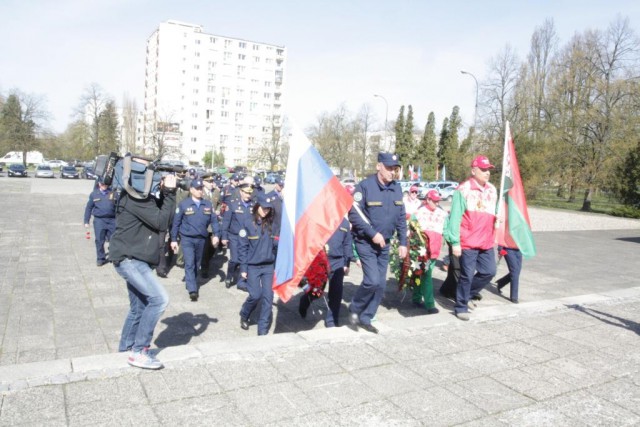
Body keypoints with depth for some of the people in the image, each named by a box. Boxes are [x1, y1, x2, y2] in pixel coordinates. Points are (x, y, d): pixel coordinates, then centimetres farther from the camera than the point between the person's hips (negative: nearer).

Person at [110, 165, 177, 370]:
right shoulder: (135, 196, -17)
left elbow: (163, 216, 12)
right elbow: (161, 222, -20)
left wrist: (166, 192, 0)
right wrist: (170, 192, -14)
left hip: (134, 259, 10)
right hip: (129, 259, -10)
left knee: (139, 307, 16)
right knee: (159, 298, -16)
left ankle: (126, 348, 31)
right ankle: (139, 352, -7)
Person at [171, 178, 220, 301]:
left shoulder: (208, 204, 2)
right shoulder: (183, 204, -6)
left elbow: (214, 220, 2)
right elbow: (176, 222, -1)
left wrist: (216, 234, -13)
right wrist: (174, 239, -1)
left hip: (201, 239, 4)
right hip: (187, 238, -3)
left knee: (197, 264, 15)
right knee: (190, 264, -12)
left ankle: (190, 281, 36)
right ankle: (192, 290, -12)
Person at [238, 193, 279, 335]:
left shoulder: (272, 224, 1)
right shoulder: (248, 223, -7)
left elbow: (275, 244, 8)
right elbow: (242, 247, -5)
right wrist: (243, 268, -8)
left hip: (269, 265, 3)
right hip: (252, 266, -3)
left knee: (268, 296, 0)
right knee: (255, 295, -2)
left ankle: (263, 329, 11)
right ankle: (244, 316, 30)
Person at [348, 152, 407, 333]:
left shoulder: (397, 188, 5)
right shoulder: (365, 186, -14)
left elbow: (401, 218, 11)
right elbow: (354, 214, -17)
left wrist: (403, 243, 6)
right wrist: (372, 233, -20)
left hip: (384, 244, 6)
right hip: (366, 242, -6)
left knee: (381, 284, 7)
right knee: (372, 280, -16)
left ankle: (366, 318, 23)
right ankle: (354, 309, 10)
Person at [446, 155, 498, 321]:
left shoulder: (492, 190, 11)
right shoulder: (464, 189, -11)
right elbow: (455, 217, -13)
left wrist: (498, 216, 4)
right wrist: (455, 242, -16)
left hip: (487, 242, 7)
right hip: (468, 243, -7)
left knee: (489, 271, 11)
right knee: (467, 275, 0)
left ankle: (468, 295, 32)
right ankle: (461, 307, 16)